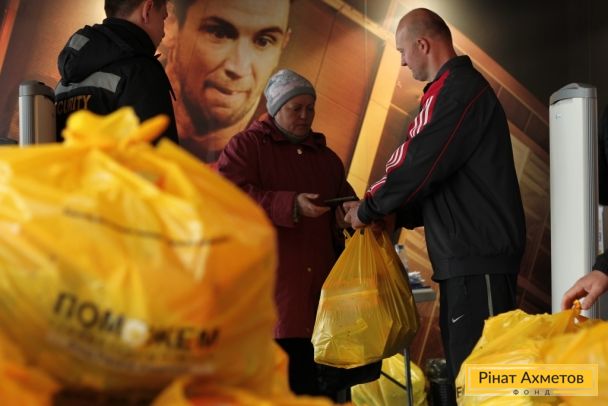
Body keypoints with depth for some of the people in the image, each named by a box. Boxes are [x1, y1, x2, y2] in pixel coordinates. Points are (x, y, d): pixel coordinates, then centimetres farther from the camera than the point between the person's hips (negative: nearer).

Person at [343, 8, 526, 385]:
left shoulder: (456, 89, -12)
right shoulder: (461, 87, 20)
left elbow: (417, 165, -16)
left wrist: (368, 209, -2)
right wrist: (393, 215, 15)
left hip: (478, 257, -10)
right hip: (469, 254, 10)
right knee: (463, 368, 12)